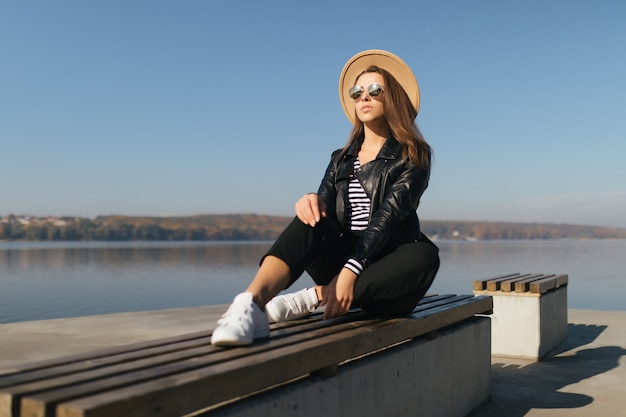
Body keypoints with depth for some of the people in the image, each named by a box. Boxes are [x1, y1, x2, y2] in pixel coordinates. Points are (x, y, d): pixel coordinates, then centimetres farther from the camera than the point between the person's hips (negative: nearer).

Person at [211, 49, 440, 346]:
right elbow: (325, 201, 0)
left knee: (425, 257, -34)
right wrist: (312, 202, -27)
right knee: (311, 218, -26)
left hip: (385, 271, -2)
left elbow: (388, 216, -13)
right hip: (341, 260, 2)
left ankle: (313, 298, -33)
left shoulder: (412, 155, 1)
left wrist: (351, 271, -27)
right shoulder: (341, 159, 16)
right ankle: (252, 302, -50)